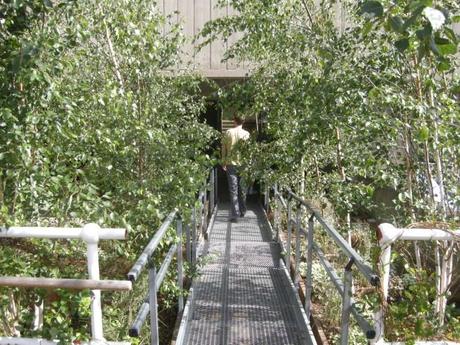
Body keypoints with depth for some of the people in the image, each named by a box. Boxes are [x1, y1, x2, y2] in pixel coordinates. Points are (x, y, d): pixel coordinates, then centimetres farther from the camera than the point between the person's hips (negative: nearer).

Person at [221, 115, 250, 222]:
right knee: (242, 189, 15)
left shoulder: (228, 132, -3)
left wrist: (223, 163, 13)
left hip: (231, 163, -1)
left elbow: (223, 149, 2)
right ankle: (242, 211, 27)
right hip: (243, 163, 1)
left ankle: (235, 215, -3)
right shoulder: (246, 134, -4)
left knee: (233, 190, 1)